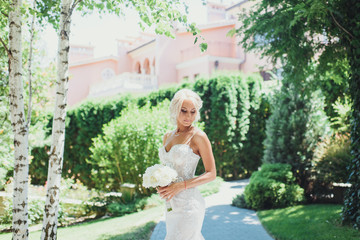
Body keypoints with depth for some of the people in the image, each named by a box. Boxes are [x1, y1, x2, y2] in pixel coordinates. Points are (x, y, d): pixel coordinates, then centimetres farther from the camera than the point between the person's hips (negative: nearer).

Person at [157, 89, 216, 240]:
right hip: (171, 205, 7)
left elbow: (211, 174, -7)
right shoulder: (168, 137, 12)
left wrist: (180, 186, -17)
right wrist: (160, 186, 0)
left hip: (188, 204, -7)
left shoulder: (198, 136, -7)